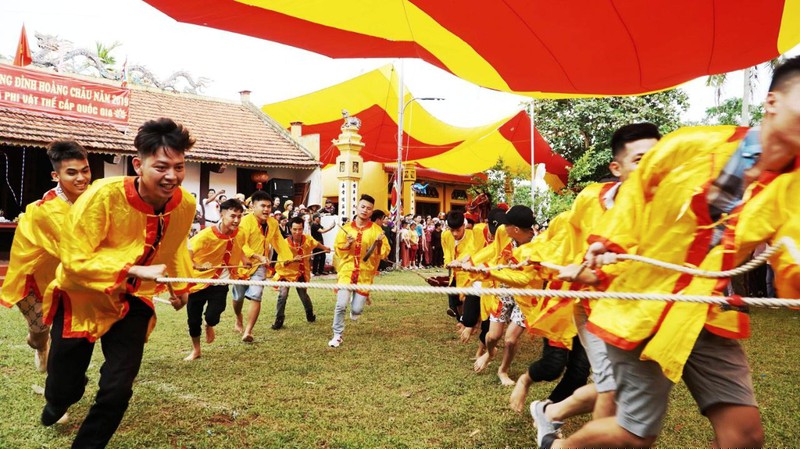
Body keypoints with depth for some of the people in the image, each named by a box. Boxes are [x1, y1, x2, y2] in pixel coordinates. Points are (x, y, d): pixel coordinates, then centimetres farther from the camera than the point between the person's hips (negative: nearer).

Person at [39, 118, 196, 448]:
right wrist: (136, 270, -38)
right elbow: (74, 260, -30)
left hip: (132, 302, 3)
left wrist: (179, 285, 11)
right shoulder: (104, 195, -29)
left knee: (118, 391, -5)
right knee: (64, 389, 10)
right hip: (80, 298, -2)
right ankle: (59, 398, 51)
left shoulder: (185, 204, -15)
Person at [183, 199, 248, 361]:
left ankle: (209, 327, 28)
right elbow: (186, 251, -31)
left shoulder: (239, 235, -8)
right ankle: (195, 350, 36)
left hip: (220, 282, 2)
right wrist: (194, 265, -47)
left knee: (212, 315, -13)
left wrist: (245, 260, 5)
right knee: (193, 319, 7)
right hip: (199, 280, -2)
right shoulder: (207, 234, -24)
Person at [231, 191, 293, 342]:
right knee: (238, 297, 15)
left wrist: (288, 257, 8)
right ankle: (238, 321, 45)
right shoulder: (246, 221, -23)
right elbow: (241, 245, -32)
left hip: (259, 265, 3)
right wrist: (259, 256, -43)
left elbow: (278, 241, 12)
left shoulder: (273, 223, -3)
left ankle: (248, 331, -9)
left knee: (256, 296, -15)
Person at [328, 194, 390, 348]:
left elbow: (384, 253, -1)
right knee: (341, 304, -13)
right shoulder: (346, 228, 3)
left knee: (357, 310, 1)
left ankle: (361, 298, 39)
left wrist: (379, 243, -20)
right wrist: (348, 244, -14)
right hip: (347, 271, 0)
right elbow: (337, 250, 5)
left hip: (365, 274, 0)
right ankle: (337, 336, 6)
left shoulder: (376, 230, 0)